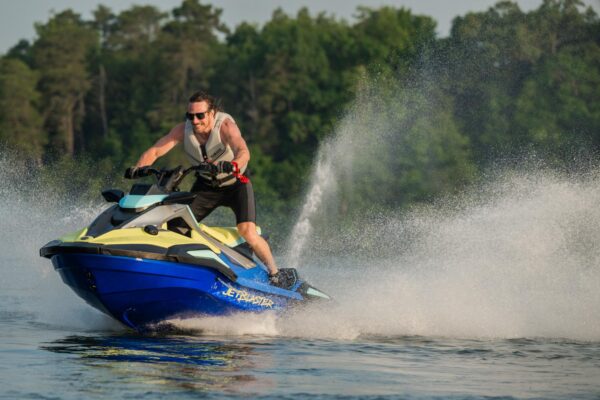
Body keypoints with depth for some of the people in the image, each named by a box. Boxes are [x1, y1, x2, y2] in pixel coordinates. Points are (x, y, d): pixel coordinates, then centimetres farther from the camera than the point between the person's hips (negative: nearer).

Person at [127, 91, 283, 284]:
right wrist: (137, 168, -38)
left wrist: (233, 165, -67)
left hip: (235, 183, -4)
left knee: (247, 233, -22)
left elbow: (243, 151, -45)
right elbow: (154, 151, -19)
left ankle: (275, 273, -8)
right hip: (206, 186, 5)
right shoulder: (184, 129, -16)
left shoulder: (225, 125, -28)